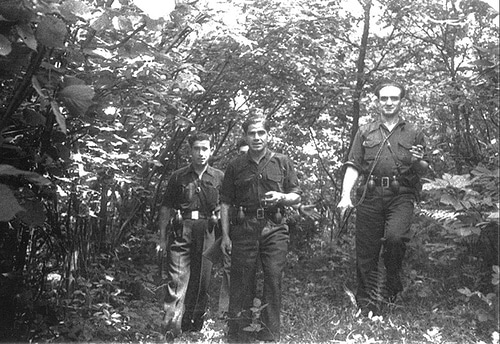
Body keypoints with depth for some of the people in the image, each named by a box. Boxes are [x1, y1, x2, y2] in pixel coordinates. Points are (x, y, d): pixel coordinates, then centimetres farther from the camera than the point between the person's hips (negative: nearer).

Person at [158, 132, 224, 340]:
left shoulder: (219, 178, 9)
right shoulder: (178, 177, 7)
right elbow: (166, 208, 9)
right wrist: (162, 237, 5)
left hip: (207, 233, 2)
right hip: (181, 232, -1)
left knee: (202, 282, 7)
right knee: (177, 280, -9)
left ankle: (194, 326, 22)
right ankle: (171, 329, -9)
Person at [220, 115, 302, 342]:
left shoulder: (282, 163, 9)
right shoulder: (235, 167, 9)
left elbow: (297, 196, 12)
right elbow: (225, 203, 9)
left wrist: (281, 197, -10)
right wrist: (225, 235, 2)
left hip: (274, 229, 0)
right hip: (244, 229, 0)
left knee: (273, 281, -1)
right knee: (241, 284, 2)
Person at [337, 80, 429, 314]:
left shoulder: (414, 133, 14)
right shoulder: (365, 132, 15)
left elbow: (423, 171, 15)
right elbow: (353, 167, 8)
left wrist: (417, 162, -9)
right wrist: (346, 195, -6)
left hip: (401, 195, -1)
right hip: (370, 196, 1)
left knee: (395, 237, -25)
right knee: (366, 250, 0)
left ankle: (393, 282, 2)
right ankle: (366, 303, 13)